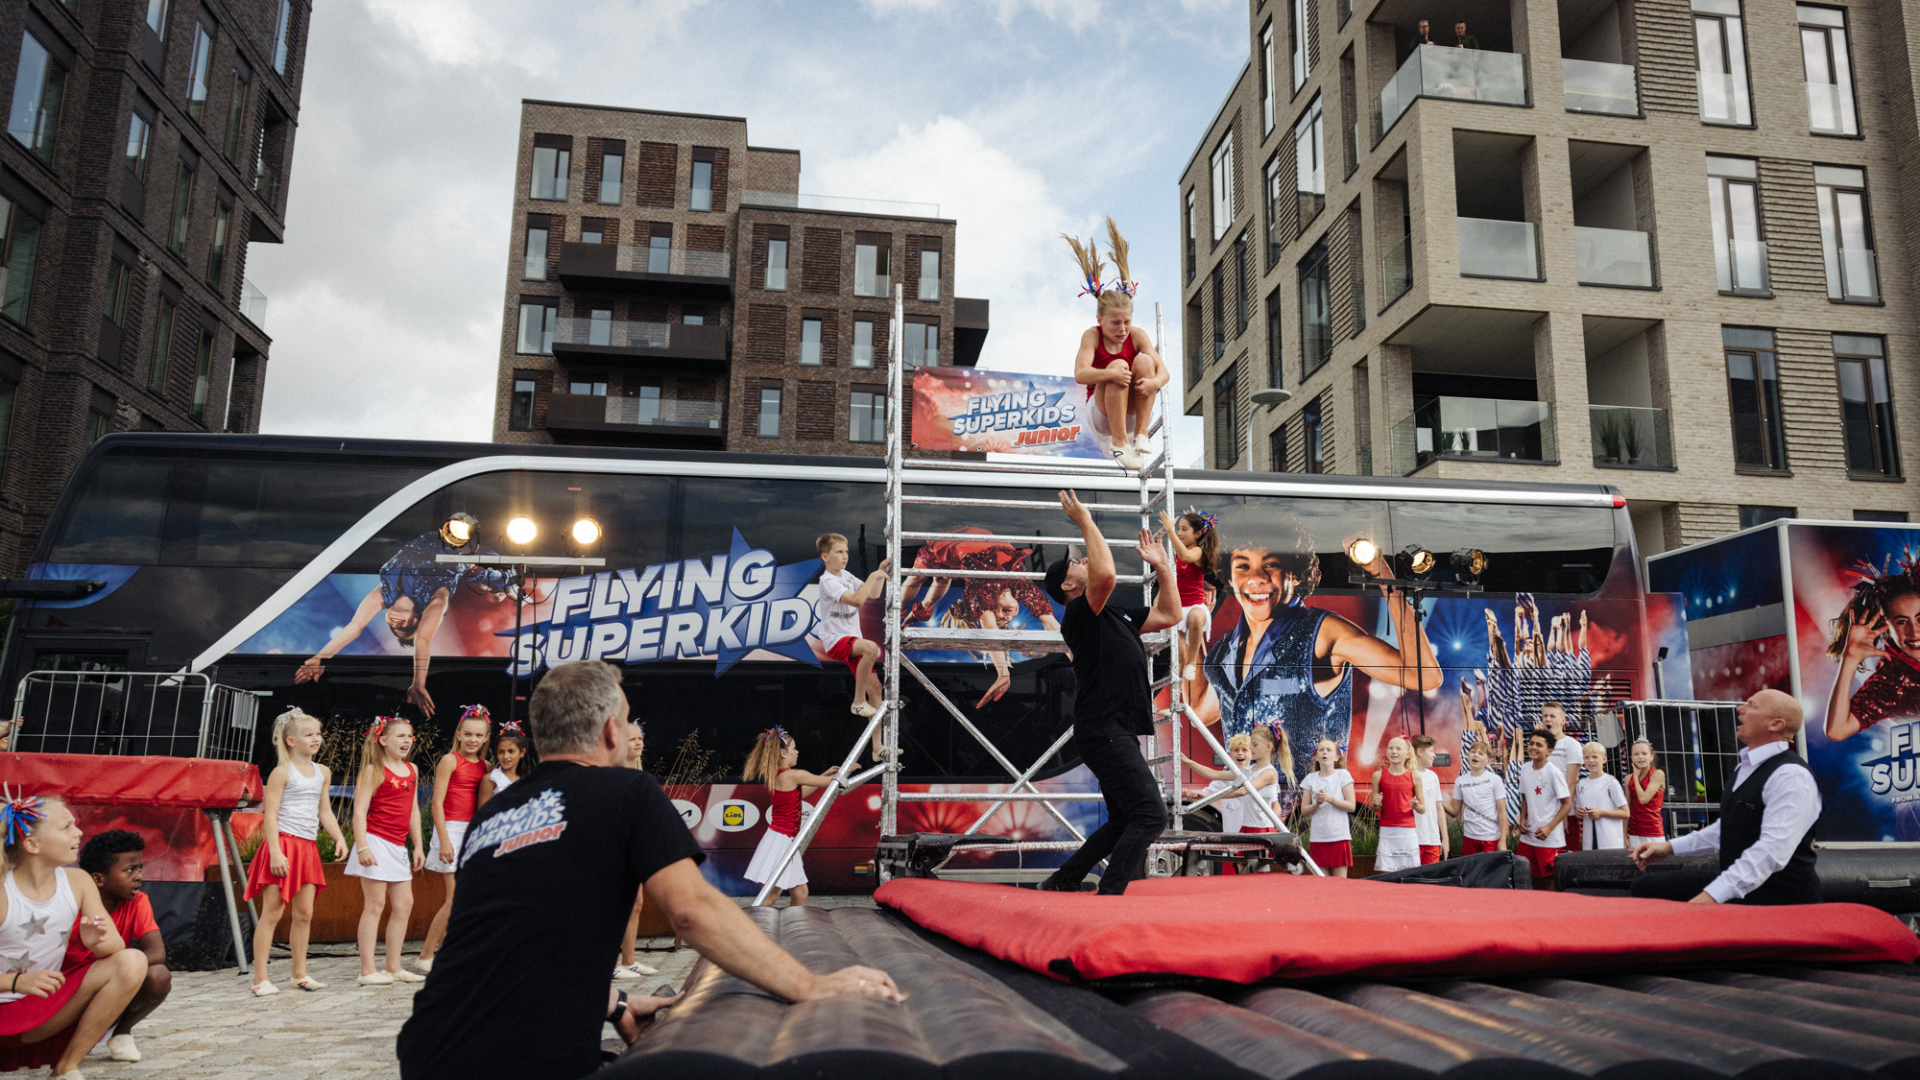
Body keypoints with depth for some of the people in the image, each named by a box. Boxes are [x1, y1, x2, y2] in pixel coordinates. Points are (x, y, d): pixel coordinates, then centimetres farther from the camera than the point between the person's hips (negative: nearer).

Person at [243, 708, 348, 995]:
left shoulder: (323, 772, 14)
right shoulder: (282, 772, -6)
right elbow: (270, 815, -11)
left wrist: (339, 838, 3)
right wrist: (275, 852, -19)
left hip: (308, 847, 7)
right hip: (283, 844, -7)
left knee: (304, 913, 10)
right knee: (272, 913, -5)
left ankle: (300, 973, 19)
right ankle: (260, 979, 0)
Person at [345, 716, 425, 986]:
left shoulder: (412, 769, 14)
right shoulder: (374, 770, -7)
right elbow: (359, 811, -11)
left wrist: (418, 845, 16)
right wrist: (362, 847, -19)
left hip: (398, 847, 8)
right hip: (376, 842, -8)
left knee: (404, 904, 9)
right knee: (375, 905, -4)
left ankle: (393, 967, 18)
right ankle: (367, 971, 2)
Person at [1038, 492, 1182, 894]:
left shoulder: (1115, 615, 22)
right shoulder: (1080, 613, -7)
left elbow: (1169, 615, 28)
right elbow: (1106, 575, -27)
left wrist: (1162, 566, 24)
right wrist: (1086, 522, -17)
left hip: (1119, 734, 10)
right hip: (1103, 732, -10)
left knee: (1124, 823, 16)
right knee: (1150, 815, -16)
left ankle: (1061, 883, 23)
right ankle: (1109, 896, -15)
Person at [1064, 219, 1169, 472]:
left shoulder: (1137, 335, -1)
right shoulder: (1092, 336, -7)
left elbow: (1163, 371, -10)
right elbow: (1080, 374, -24)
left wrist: (1155, 382, -34)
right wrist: (1110, 374, -41)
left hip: (1134, 413, 2)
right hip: (1101, 417, -2)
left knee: (1144, 360, -21)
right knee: (1117, 366, -28)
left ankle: (1141, 433, -21)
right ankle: (1119, 441, -26)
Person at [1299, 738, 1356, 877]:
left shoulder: (1343, 775, 2)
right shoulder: (1310, 778, 8)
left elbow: (1352, 806, -3)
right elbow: (1304, 809, 8)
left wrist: (1330, 799, -15)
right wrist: (1316, 804, -12)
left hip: (1339, 837, -2)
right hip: (1317, 838, 2)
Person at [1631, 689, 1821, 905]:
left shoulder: (1791, 775, -19)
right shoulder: (1747, 768, 15)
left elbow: (1773, 850, -29)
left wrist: (1714, 895, -34)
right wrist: (1671, 847, 18)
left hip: (1780, 899, -9)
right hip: (1739, 884, 9)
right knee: (1646, 886, 1)